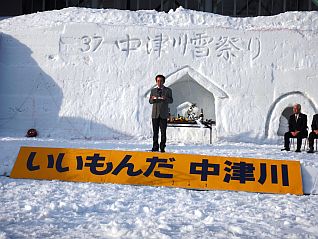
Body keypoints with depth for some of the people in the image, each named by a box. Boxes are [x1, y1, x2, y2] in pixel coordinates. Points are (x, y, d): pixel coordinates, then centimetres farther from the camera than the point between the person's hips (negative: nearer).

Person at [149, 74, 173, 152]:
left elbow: (171, 100, 2)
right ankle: (155, 147, 8)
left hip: (163, 114, -2)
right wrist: (152, 99, -11)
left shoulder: (168, 90, 8)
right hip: (155, 113, 2)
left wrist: (166, 99, -19)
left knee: (163, 131, -3)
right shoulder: (153, 90, 14)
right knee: (155, 131, 2)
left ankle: (162, 147, 2)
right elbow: (150, 101, 12)